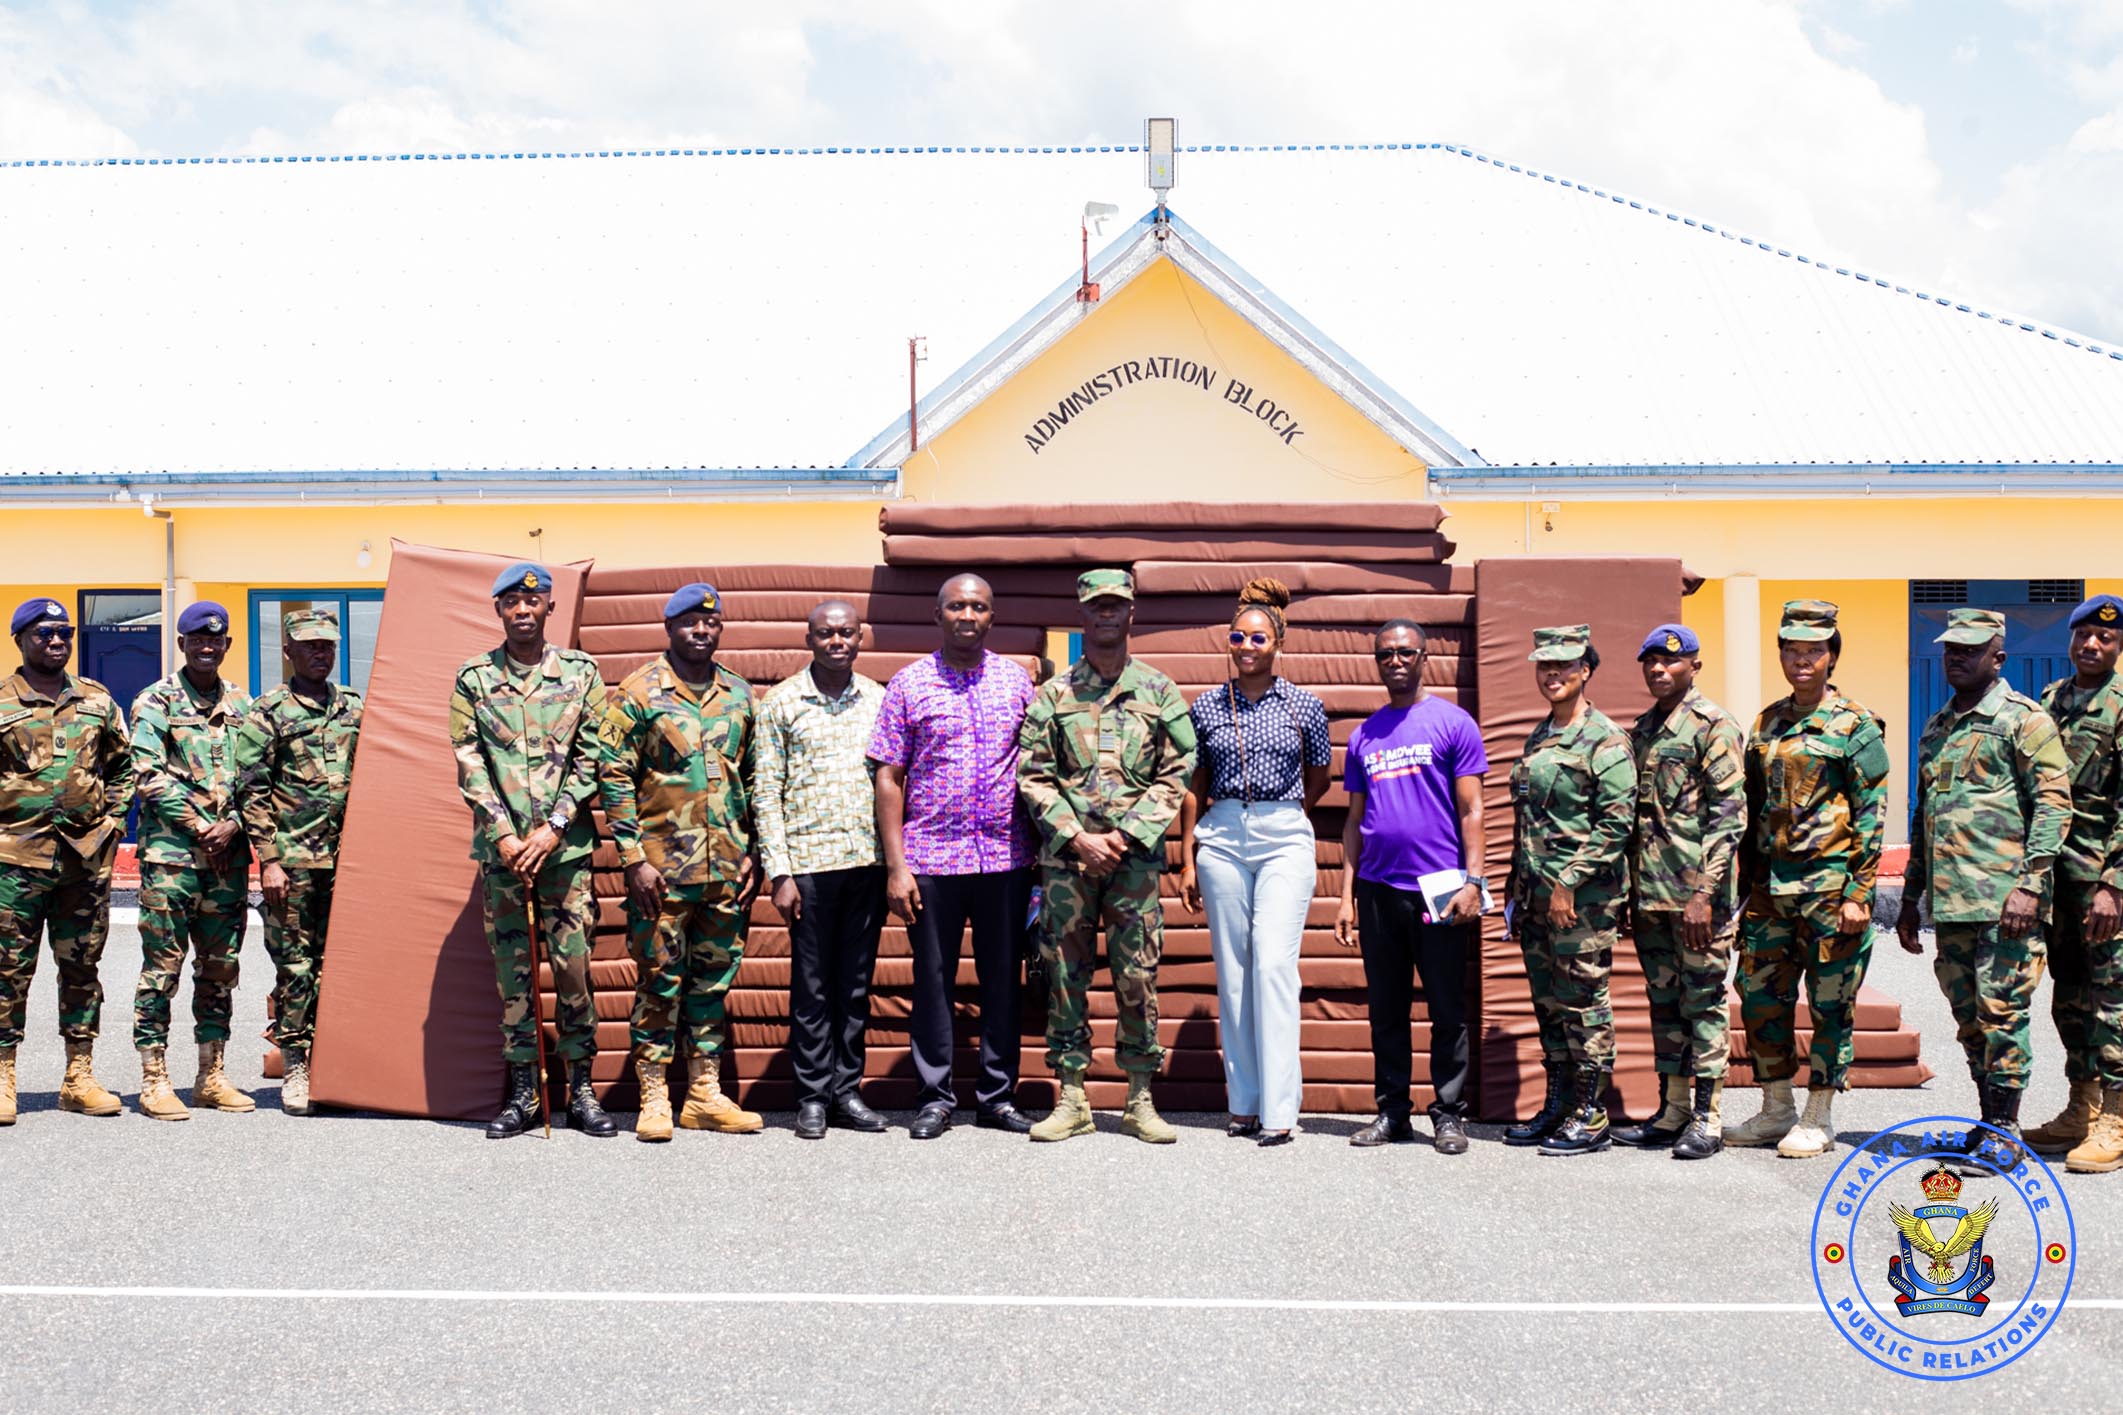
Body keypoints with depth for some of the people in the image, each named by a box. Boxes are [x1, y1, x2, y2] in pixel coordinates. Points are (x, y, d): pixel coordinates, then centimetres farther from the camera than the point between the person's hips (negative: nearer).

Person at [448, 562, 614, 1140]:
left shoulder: (581, 672, 5)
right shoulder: (473, 678, 6)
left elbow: (590, 757, 1)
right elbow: (469, 765, 1)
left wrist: (554, 826, -9)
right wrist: (504, 835, -9)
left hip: (565, 847, -1)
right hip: (501, 847, 1)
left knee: (572, 966, 0)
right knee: (512, 970, 5)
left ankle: (580, 1089, 10)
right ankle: (522, 1093, 13)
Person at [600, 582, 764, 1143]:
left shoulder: (739, 695, 10)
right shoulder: (637, 692, -3)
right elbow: (615, 777, -5)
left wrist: (755, 856, 8)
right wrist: (634, 859, -11)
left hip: (727, 866, 4)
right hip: (663, 865, -4)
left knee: (714, 978, 10)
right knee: (659, 980, 1)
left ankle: (705, 1095, 18)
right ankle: (654, 1099, 10)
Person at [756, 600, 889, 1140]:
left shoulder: (878, 699, 9)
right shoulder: (781, 701, 1)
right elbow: (765, 790, -1)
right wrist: (779, 873, -7)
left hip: (869, 861, 3)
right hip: (810, 860, -3)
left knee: (856, 983, 9)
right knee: (812, 985, 3)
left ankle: (846, 1090, 19)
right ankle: (813, 1098, 12)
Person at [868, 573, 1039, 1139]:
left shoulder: (1017, 680, 8)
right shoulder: (909, 683, 2)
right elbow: (889, 778, 1)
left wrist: (1042, 854, 4)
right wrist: (895, 866, -5)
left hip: (1006, 859, 2)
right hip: (931, 859, -1)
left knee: (1003, 980, 8)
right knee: (933, 980, 5)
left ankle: (998, 1095, 19)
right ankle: (934, 1098, 16)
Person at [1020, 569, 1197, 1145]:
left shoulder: (1159, 691, 7)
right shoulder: (1053, 695, 7)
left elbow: (1177, 772, 3)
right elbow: (1033, 777, 3)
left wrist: (1127, 834, -8)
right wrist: (1078, 837, -8)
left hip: (1135, 854, 0)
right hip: (1066, 854, 1)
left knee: (1138, 975, 1)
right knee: (1066, 973, 3)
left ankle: (1140, 1101, 11)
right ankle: (1071, 1098, 11)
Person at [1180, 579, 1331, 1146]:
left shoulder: (1305, 705, 2)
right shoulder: (1207, 705, 6)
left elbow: (1318, 780, 16)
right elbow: (1193, 787, 10)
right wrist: (1188, 860, 8)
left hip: (1285, 840, -2)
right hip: (1221, 840, 2)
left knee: (1273, 963, -12)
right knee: (1232, 970, 4)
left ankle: (1279, 1107, -8)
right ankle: (1244, 1102, 11)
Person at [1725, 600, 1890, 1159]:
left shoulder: (1855, 726, -5)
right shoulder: (1766, 723, 12)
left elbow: (1872, 815, -8)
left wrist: (1857, 894, -14)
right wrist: (1746, 886, 13)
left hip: (1830, 883, -6)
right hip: (1770, 885, 6)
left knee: (1830, 1006, 3)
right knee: (1760, 996, 9)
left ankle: (1818, 1119, 14)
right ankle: (1776, 1112, 22)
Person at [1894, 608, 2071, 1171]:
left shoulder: (2025, 720, -2)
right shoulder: (1935, 729, 20)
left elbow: (2053, 804, -10)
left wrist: (2030, 883, -19)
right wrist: (1909, 902, 23)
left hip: (2005, 902, -7)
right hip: (1949, 903, 7)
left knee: (2001, 1014, -6)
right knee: (1969, 1020, 12)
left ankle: (2004, 1134, 2)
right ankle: (1990, 1122, 22)